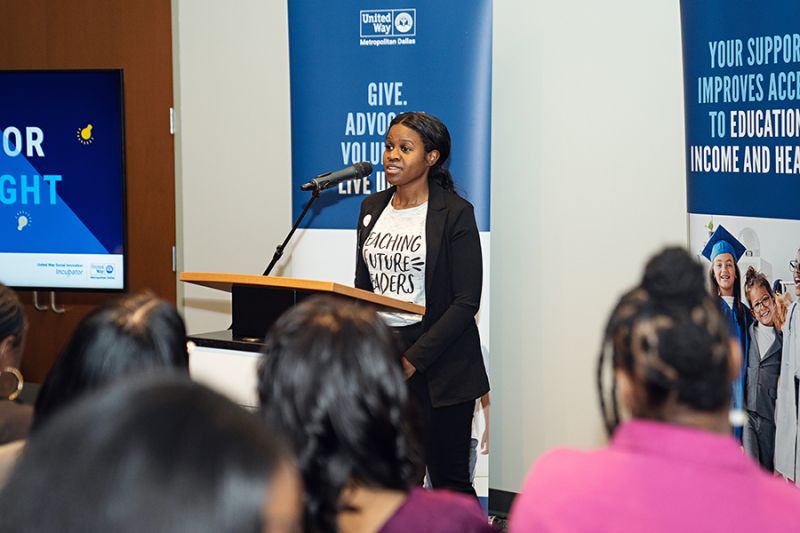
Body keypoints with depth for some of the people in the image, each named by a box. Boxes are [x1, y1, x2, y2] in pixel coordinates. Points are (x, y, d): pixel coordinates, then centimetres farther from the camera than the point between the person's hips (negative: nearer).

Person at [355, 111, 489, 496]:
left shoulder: (455, 213, -6)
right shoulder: (372, 209, 12)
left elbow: (466, 302, -11)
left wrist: (413, 359, -16)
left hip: (438, 365, -5)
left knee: (448, 479, 0)